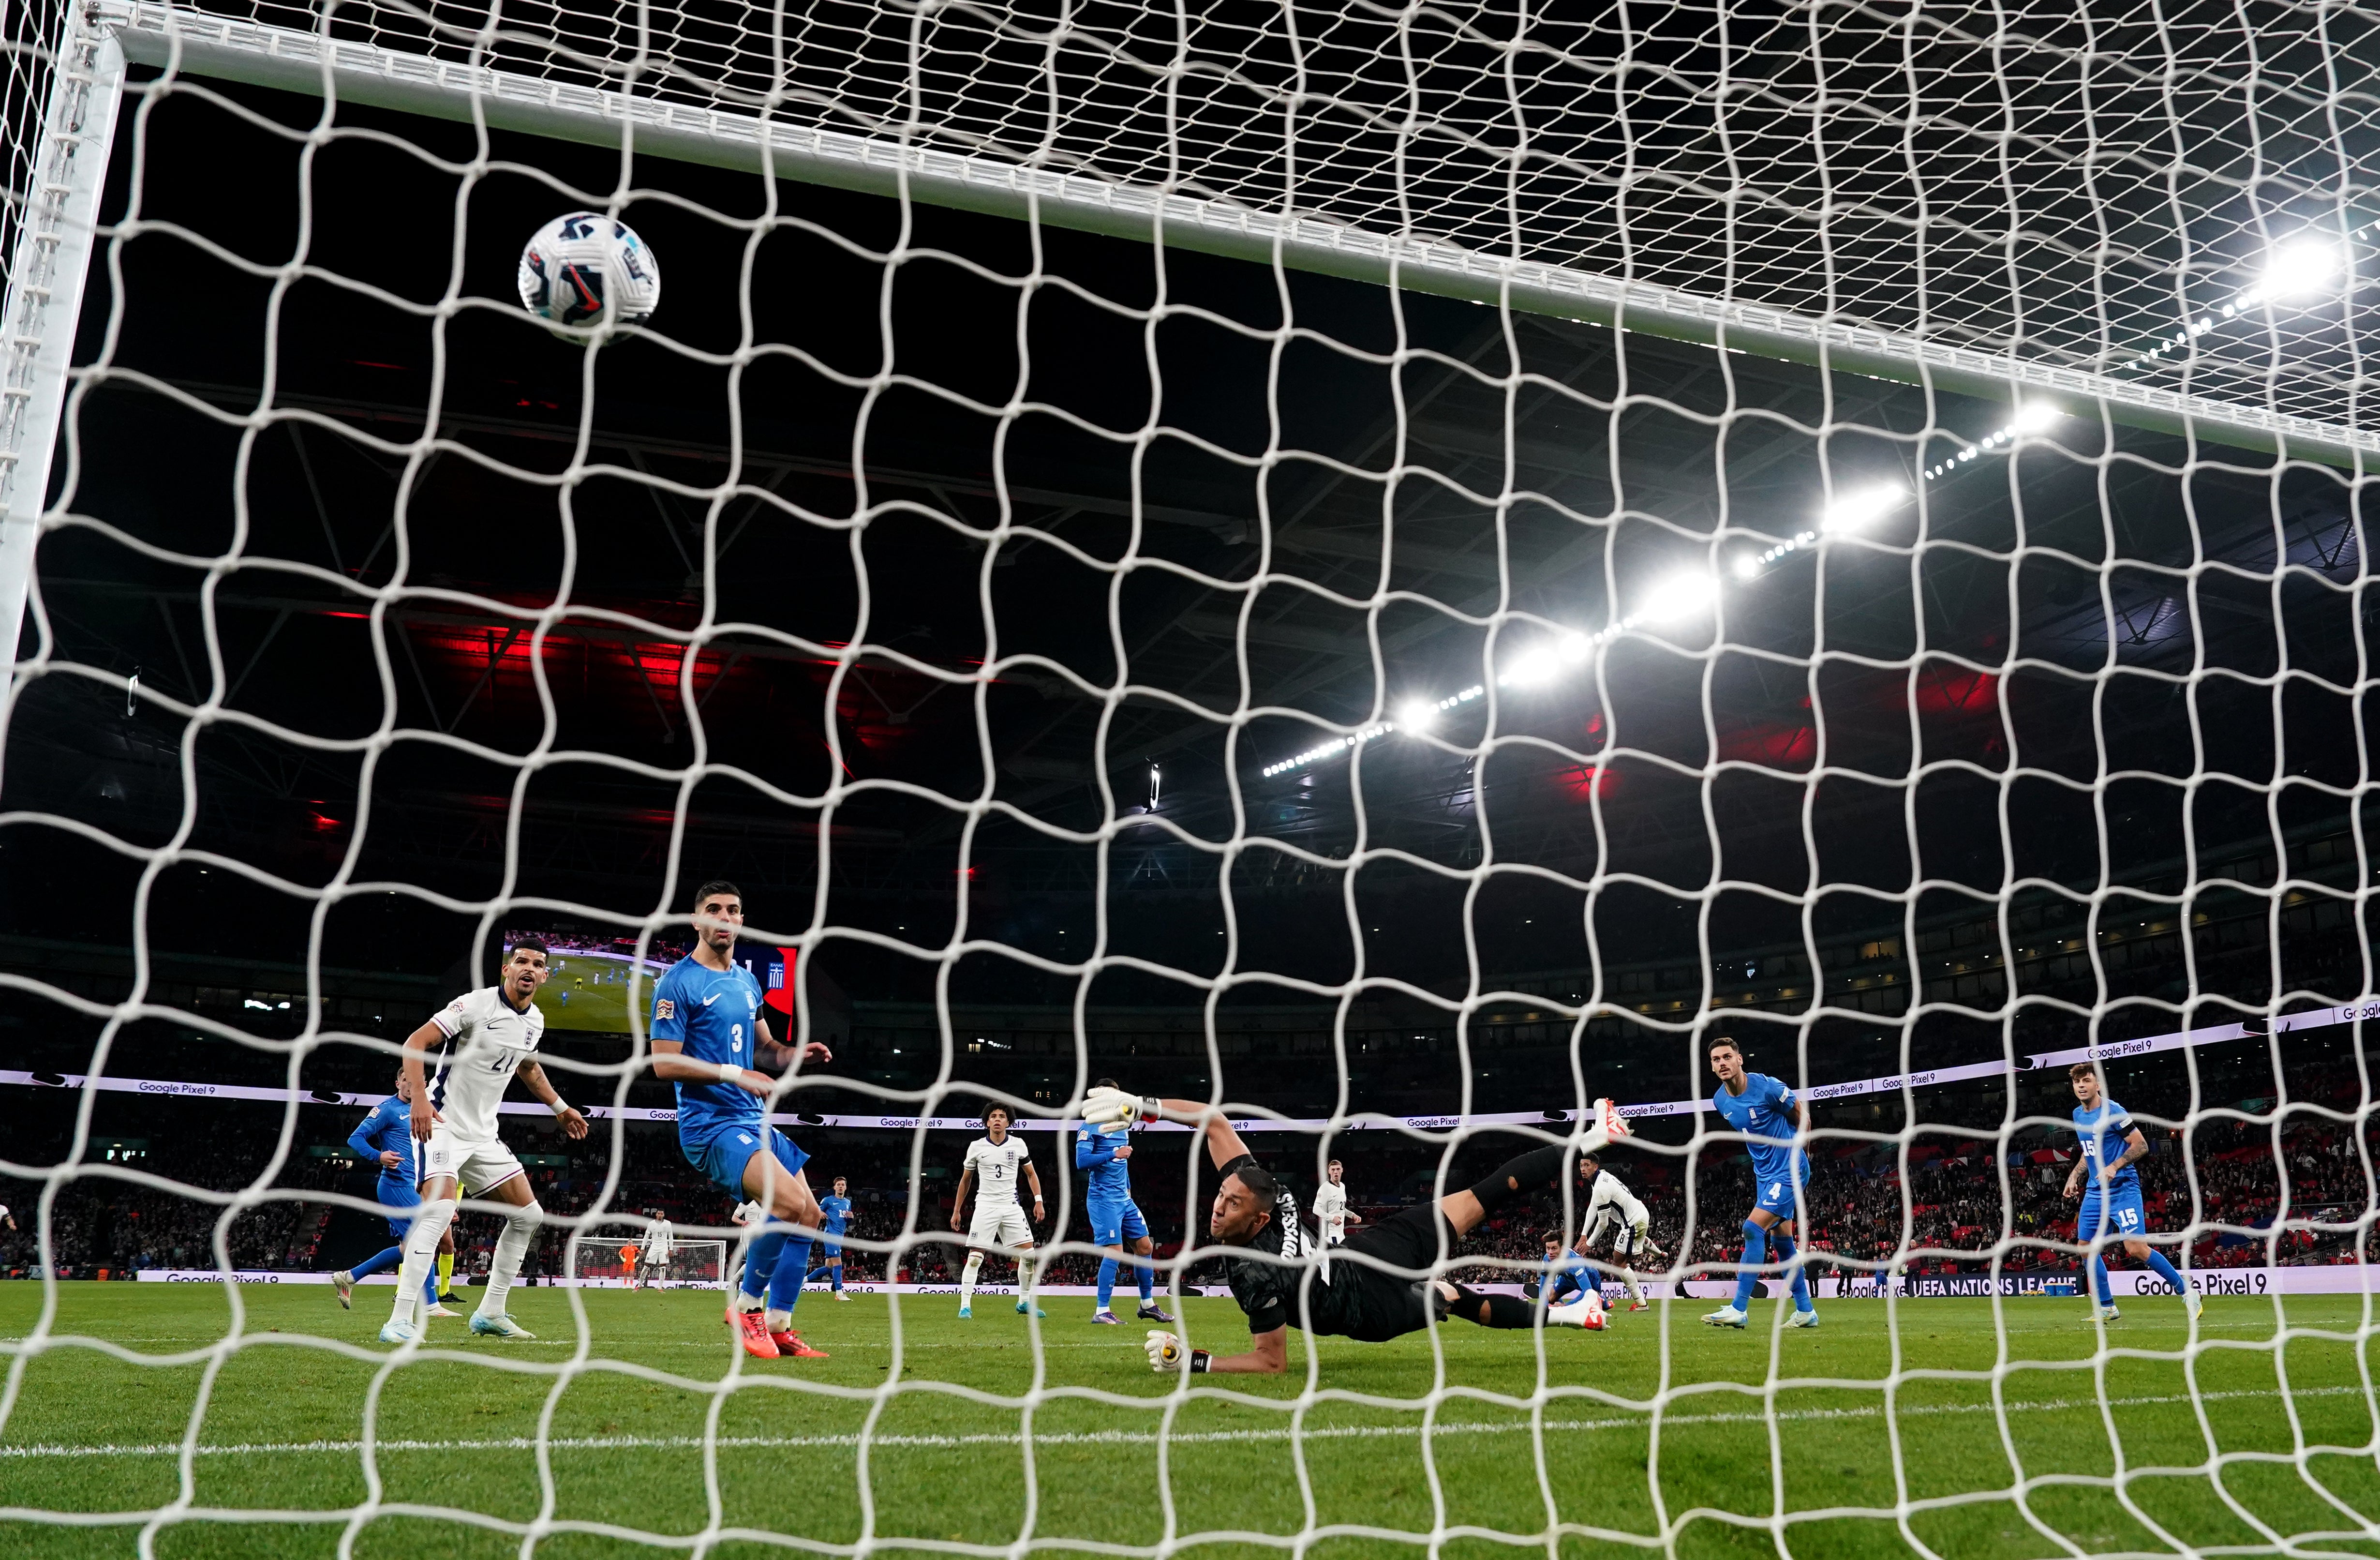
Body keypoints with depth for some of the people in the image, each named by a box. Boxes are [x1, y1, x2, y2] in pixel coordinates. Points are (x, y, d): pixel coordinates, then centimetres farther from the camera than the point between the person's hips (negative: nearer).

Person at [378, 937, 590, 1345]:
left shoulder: (535, 1021, 8)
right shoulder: (476, 1004, -15)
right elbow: (416, 1043, -19)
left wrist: (560, 1108, 29)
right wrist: (419, 1097, -31)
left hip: (483, 1134, 8)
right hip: (442, 1124, -8)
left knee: (528, 1214, 8)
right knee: (440, 1207, -28)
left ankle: (490, 1314, 19)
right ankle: (399, 1322, -25)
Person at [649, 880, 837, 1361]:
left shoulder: (747, 982, 15)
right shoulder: (678, 982, -9)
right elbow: (664, 1063, -14)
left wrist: (797, 1054, 3)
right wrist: (736, 1075, -20)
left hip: (755, 1119, 9)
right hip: (710, 1122, -9)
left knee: (808, 1215, 4)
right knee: (789, 1203, -25)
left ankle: (778, 1328, 13)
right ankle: (746, 1307, -6)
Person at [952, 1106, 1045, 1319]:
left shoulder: (1018, 1145, 4)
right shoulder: (976, 1147, 1)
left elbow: (1031, 1174, 16)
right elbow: (965, 1180, 13)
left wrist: (1038, 1200, 4)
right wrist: (956, 1210, 13)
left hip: (1011, 1207, 2)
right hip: (985, 1206, -2)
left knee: (1029, 1254, -3)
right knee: (975, 1257, -11)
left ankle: (1024, 1302, 14)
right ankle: (965, 1306, -4)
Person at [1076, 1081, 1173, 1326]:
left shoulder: (1124, 1126, 15)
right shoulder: (1090, 1127, -8)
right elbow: (1081, 1161, -19)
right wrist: (1114, 1154, -22)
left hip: (1124, 1199, 8)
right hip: (1103, 1198, -8)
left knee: (1145, 1246, 10)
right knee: (1114, 1252, -15)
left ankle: (1148, 1304, 24)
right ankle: (1102, 1312, -8)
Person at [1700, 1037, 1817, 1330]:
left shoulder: (1766, 1086, -20)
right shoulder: (1720, 1101, 1)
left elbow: (1801, 1114, -4)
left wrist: (1797, 1150, 4)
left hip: (1789, 1170, -8)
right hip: (1764, 1172, 8)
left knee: (1754, 1229, -17)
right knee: (1781, 1241, 11)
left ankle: (1739, 1309, -16)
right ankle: (1806, 1311, 23)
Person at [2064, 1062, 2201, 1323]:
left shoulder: (2113, 1112, -12)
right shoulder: (2078, 1115, 11)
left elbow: (2141, 1145, -12)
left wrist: (2114, 1167, -23)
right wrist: (2074, 1176, 14)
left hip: (2123, 1188, -8)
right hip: (2095, 1192, 8)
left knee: (2136, 1248, -16)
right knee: (2086, 1246, 3)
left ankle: (2187, 1293, -1)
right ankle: (2107, 1308, 13)